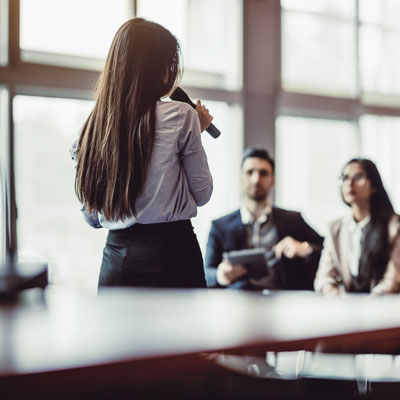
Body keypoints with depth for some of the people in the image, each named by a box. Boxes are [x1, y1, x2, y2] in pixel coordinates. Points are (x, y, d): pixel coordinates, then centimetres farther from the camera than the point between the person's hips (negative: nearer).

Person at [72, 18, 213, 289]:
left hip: (114, 259, 5)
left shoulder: (93, 126, 3)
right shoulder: (180, 116, -8)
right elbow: (202, 194, 0)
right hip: (170, 254, -4)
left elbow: (92, 218, 10)